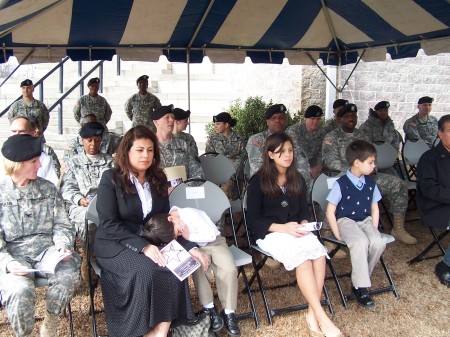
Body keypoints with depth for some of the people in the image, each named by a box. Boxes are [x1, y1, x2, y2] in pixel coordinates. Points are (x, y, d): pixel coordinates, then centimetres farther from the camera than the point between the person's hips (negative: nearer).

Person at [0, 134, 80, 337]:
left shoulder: (47, 188, 9)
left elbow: (61, 225, 9)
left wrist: (63, 246, -11)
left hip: (46, 251, 2)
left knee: (68, 274, -28)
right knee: (20, 290, -32)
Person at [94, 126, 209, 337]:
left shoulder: (158, 180, 8)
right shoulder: (111, 178, -7)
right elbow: (108, 224, -14)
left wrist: (190, 247, -4)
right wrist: (142, 246, -26)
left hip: (149, 242, 4)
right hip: (114, 244, -4)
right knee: (147, 270, -32)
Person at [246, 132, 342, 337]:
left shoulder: (297, 179, 11)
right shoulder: (258, 182, -6)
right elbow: (253, 220, -7)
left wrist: (303, 225, -7)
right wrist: (283, 228, -19)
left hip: (296, 230, 5)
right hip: (270, 233, -4)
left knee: (319, 253, -27)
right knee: (302, 258, -32)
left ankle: (312, 313, -19)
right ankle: (323, 318, -26)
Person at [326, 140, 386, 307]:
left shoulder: (370, 182, 5)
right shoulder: (341, 184, -12)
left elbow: (374, 208, 14)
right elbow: (330, 212, -9)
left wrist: (374, 229, 2)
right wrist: (338, 234, -11)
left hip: (365, 220, 5)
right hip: (346, 221, -5)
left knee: (379, 243, -24)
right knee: (360, 242, -33)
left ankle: (361, 277, -3)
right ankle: (360, 287, -19)